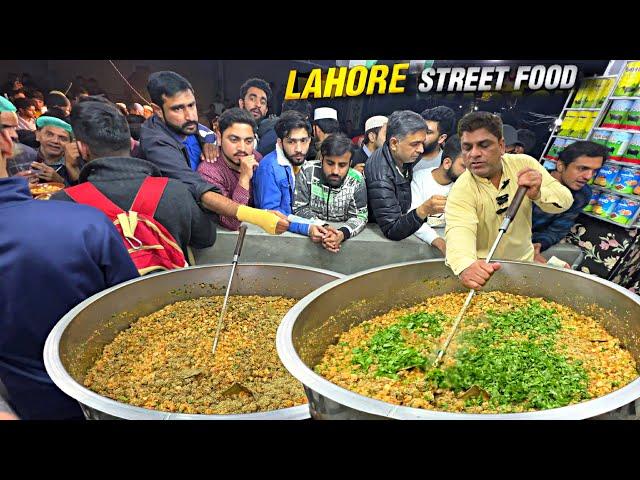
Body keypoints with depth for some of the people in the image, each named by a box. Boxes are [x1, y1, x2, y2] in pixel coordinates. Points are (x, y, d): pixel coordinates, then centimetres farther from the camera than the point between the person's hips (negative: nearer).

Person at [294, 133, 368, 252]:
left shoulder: (356, 181, -8)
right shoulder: (308, 171, -10)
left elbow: (360, 217, -7)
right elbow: (299, 208, -9)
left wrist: (343, 233, -29)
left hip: (341, 234, 1)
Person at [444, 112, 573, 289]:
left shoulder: (524, 164, -6)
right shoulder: (461, 191, -18)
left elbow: (565, 200, -9)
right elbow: (458, 231, -35)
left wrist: (537, 194, -32)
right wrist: (466, 266, -57)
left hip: (524, 261, 2)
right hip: (484, 269, -2)